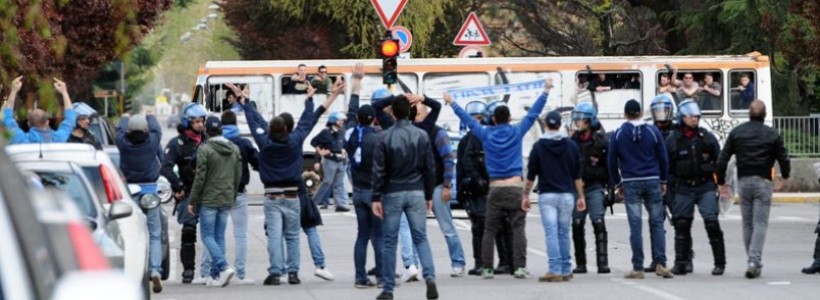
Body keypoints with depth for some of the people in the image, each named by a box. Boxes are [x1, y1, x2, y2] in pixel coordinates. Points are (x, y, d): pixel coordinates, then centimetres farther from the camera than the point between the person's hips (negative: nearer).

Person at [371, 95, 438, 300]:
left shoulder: (384, 137, -7)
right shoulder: (422, 136, 1)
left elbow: (379, 170, -8)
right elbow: (430, 169, 4)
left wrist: (376, 198, -4)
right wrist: (429, 196, 13)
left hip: (392, 193, -2)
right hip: (416, 193, 2)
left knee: (389, 242, 5)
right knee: (421, 238, 5)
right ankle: (430, 277, -16)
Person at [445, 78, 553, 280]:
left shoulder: (486, 135, 3)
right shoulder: (517, 133, 1)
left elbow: (468, 119, 14)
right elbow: (533, 114, 5)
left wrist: (452, 104, 27)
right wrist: (546, 92, 11)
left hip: (495, 189, 1)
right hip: (516, 188, -1)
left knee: (489, 231, 6)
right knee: (518, 229, -4)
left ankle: (487, 268, 4)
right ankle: (520, 267, -13)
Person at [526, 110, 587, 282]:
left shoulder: (538, 147, -2)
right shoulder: (571, 146, 5)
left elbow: (531, 175, 0)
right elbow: (577, 175, 7)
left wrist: (526, 194, 9)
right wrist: (581, 196, 12)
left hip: (546, 195, -3)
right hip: (567, 195, 3)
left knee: (551, 233, -5)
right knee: (564, 233, 9)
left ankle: (555, 270, -12)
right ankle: (566, 271, 9)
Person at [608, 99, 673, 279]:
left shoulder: (618, 135, 1)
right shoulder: (653, 131, 2)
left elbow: (611, 161, 4)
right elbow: (663, 158, 5)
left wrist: (617, 184, 15)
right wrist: (663, 181, 15)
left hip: (630, 183, -1)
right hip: (652, 182, 1)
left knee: (635, 226, -1)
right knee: (657, 223, 6)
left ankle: (638, 268, -2)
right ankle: (660, 263, -4)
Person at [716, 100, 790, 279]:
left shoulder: (736, 132, 4)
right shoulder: (772, 134, -2)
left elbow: (722, 160, 2)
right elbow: (784, 159, -3)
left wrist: (721, 183, 11)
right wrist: (784, 178, 16)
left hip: (743, 182, 2)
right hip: (763, 182, -2)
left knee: (747, 224, 12)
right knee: (760, 224, -3)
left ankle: (754, 263, 15)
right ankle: (754, 262, -16)